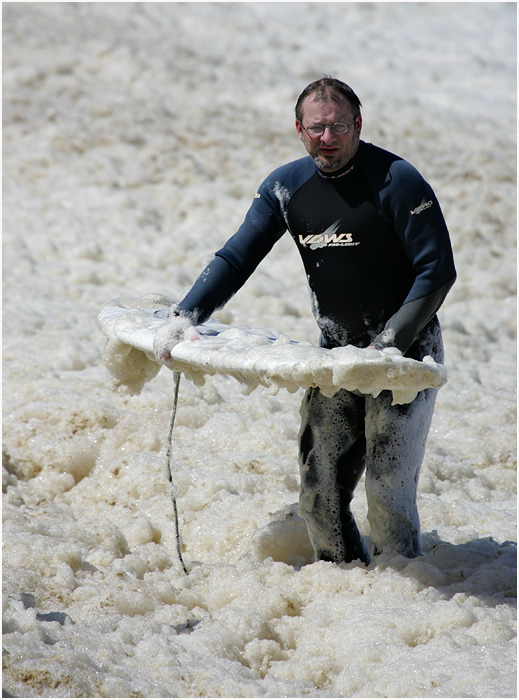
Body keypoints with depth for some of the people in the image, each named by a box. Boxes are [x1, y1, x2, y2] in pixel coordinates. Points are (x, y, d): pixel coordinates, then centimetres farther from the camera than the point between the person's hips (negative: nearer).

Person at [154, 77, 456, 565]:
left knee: (388, 493, -10)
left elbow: (437, 271, -13)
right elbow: (236, 258, 2)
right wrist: (185, 316, -12)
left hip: (405, 355, -5)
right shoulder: (285, 187, 1)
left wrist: (388, 345, -19)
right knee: (319, 493, 4)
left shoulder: (396, 181, -14)